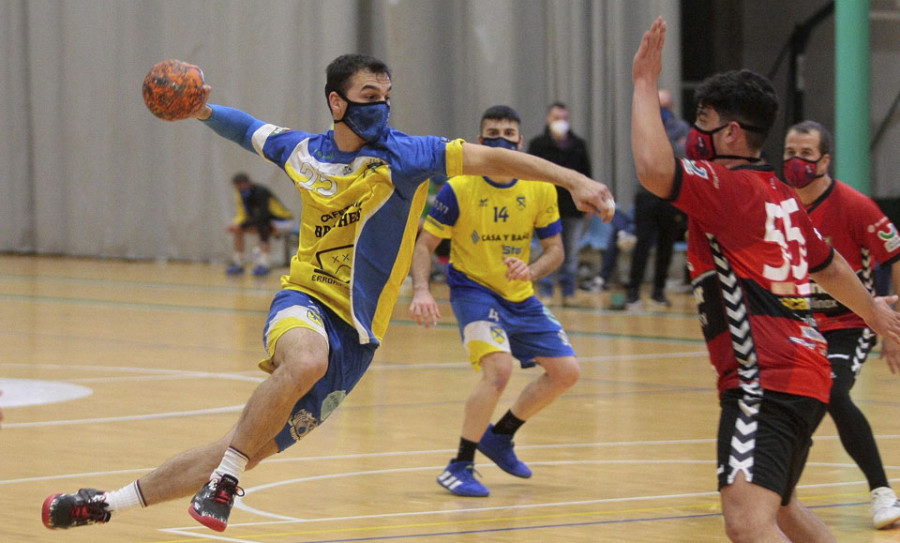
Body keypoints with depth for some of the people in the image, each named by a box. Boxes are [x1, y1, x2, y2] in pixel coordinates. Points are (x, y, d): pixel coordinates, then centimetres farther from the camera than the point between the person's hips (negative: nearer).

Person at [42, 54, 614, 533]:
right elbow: (247, 129, 26)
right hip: (302, 301, 1)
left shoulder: (400, 156, -8)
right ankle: (225, 477, -22)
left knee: (253, 449, 0)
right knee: (306, 359, -38)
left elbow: (487, 158, -17)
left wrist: (573, 179, -27)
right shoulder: (303, 150, 5)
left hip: (354, 332, -1)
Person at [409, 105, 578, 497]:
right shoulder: (459, 189, -15)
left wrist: (530, 271, -19)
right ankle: (459, 468, -15)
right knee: (498, 369, -28)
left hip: (520, 297, 6)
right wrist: (421, 291, -26)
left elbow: (555, 249, 3)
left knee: (566, 371, 7)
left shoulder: (540, 189, -5)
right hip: (473, 290, -6)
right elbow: (424, 244, -10)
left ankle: (499, 436, 28)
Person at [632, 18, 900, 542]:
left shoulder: (729, 186, -10)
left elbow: (654, 167, -29)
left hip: (764, 378, -10)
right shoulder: (782, 196, 17)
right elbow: (830, 266, 33)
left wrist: (645, 83, -17)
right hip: (802, 374, 10)